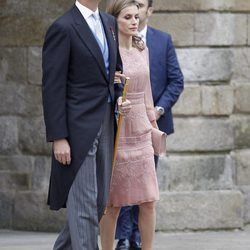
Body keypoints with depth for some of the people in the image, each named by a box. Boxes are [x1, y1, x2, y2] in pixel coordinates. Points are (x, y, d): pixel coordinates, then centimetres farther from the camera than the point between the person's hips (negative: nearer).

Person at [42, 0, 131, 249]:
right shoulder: (63, 28, -11)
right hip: (78, 128, -8)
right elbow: (52, 87, -13)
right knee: (84, 203, -8)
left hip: (105, 124, 8)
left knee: (99, 202, 12)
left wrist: (120, 97, 3)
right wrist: (58, 138, -16)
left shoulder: (109, 23, 13)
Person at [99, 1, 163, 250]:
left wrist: (153, 125, 19)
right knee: (113, 202, 1)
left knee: (148, 200, 2)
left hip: (140, 133, 6)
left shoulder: (142, 49, 9)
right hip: (115, 133, -6)